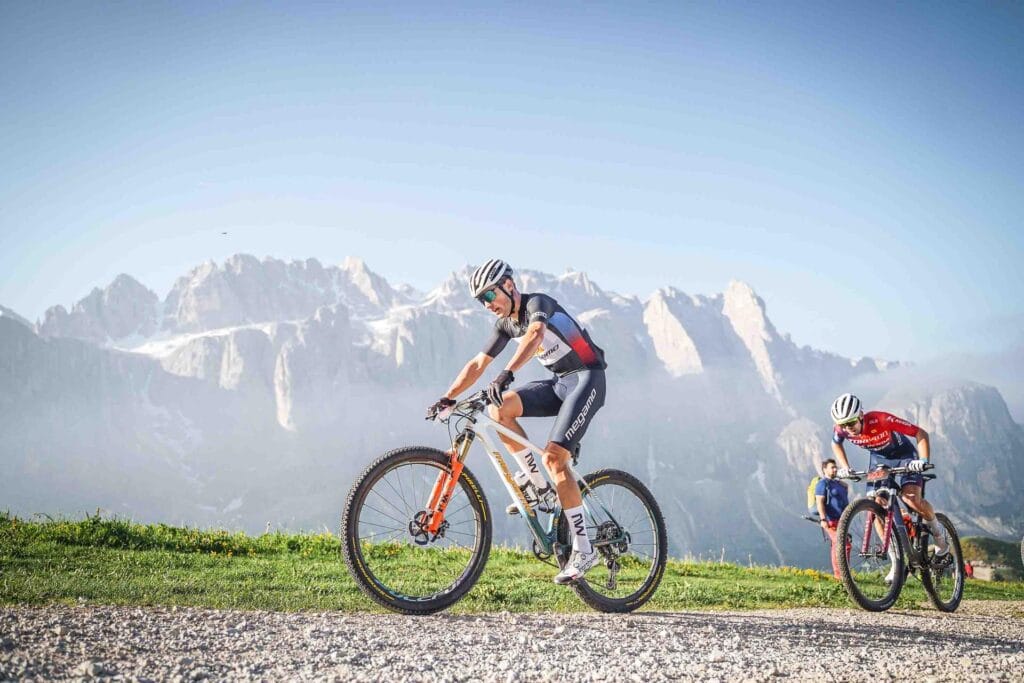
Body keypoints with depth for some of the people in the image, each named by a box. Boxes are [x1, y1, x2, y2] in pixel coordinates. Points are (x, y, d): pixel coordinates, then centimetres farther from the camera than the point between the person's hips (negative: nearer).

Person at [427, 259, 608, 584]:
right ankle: (538, 487, -4)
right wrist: (447, 397, -1)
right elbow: (477, 364, 10)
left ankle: (583, 549, -14)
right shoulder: (506, 323, 8)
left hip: (587, 378, -8)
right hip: (559, 382, 8)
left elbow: (535, 333, -39)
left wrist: (507, 373, -53)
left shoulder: (538, 302, -16)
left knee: (553, 457, -21)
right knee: (499, 409, -13)